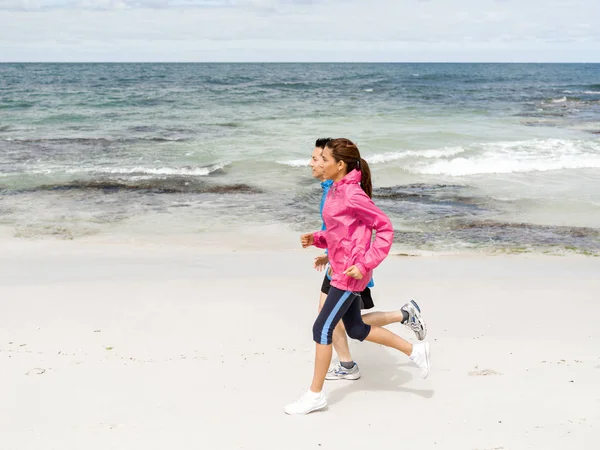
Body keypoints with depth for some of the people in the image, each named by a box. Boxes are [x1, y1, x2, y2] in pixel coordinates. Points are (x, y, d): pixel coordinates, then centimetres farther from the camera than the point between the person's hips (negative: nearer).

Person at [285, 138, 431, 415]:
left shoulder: (353, 195, -19)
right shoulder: (336, 191, 9)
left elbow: (385, 228, -17)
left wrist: (365, 264, -20)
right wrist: (315, 239, 4)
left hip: (351, 273, -10)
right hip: (341, 270, 10)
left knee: (322, 328, -5)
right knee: (356, 329, 17)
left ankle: (315, 395, 7)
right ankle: (414, 351, 29)